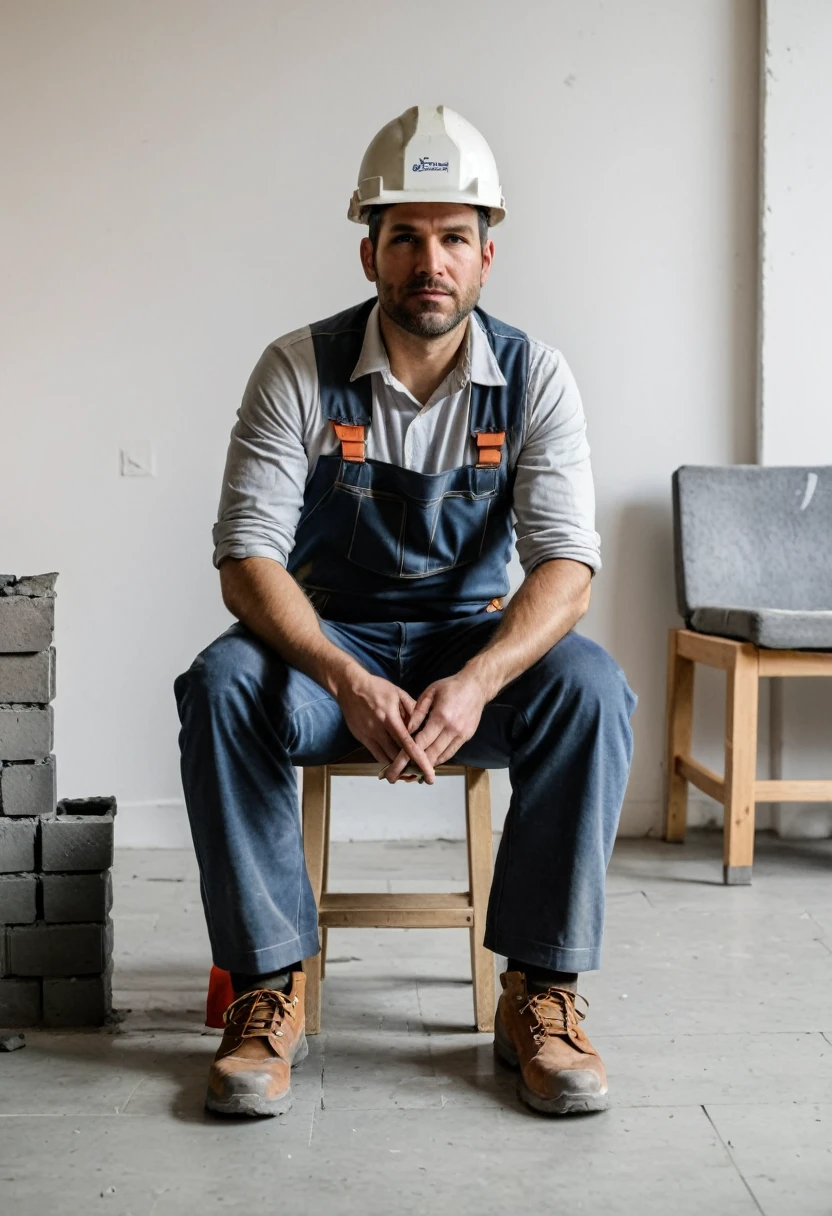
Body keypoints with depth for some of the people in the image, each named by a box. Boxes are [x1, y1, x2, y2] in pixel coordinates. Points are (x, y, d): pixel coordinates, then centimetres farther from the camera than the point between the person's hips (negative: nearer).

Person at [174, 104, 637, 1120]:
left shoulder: (534, 377, -6)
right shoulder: (298, 370, -9)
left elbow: (566, 562, -15)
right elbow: (248, 558, -16)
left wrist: (475, 683, -35)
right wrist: (349, 683, -35)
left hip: (476, 637, 1)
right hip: (330, 636, 0)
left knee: (591, 686, -30)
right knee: (221, 685, -31)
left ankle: (540, 990, -18)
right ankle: (269, 987, -18)